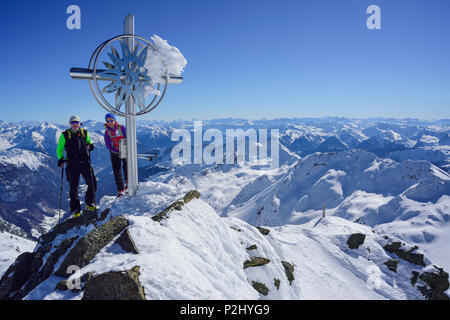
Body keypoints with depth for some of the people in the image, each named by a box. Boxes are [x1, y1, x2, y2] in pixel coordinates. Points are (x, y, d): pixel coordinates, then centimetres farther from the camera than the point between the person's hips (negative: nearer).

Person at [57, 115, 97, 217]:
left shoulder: (85, 133, 8)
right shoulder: (65, 135, 3)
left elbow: (89, 142, 22)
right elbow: (59, 149, 10)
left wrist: (90, 146, -2)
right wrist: (60, 158, -4)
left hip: (85, 162, 2)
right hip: (72, 164, -1)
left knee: (92, 183, -5)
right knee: (73, 187, 2)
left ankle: (90, 203, 15)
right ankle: (75, 209, 13)